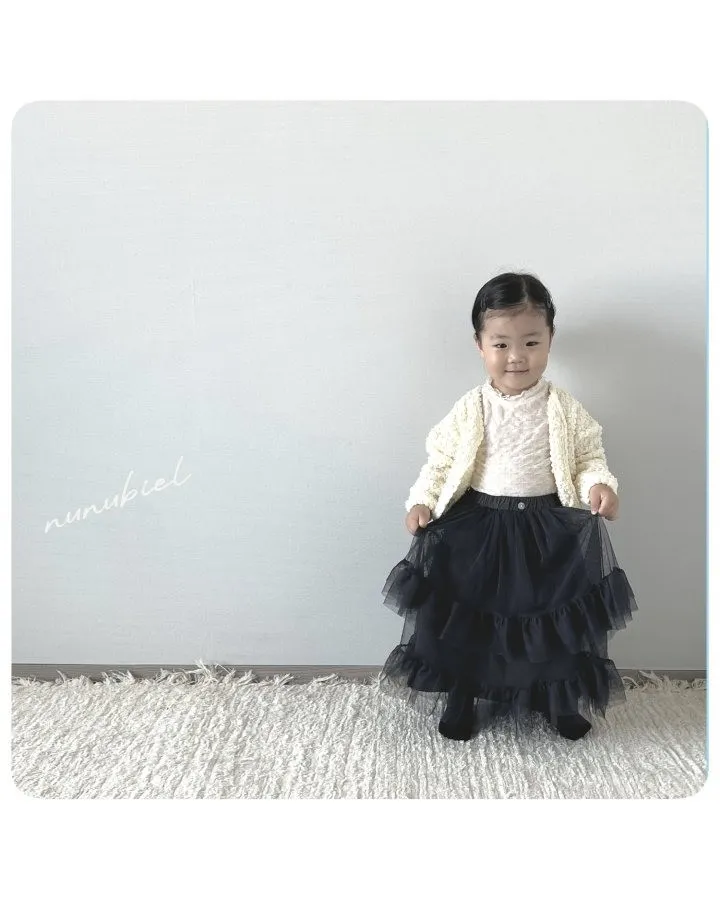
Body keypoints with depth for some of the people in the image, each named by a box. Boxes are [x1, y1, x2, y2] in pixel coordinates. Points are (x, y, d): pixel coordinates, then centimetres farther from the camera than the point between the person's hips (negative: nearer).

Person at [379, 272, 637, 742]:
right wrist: (422, 500, -13)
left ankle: (559, 700, 35)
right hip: (477, 526, 0)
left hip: (549, 528, 1)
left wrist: (600, 484, -19)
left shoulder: (565, 409, -3)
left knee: (554, 619, 11)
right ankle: (463, 699, 29)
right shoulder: (471, 409, -4)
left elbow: (590, 455, 1)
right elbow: (441, 460, 0)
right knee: (466, 616, 8)